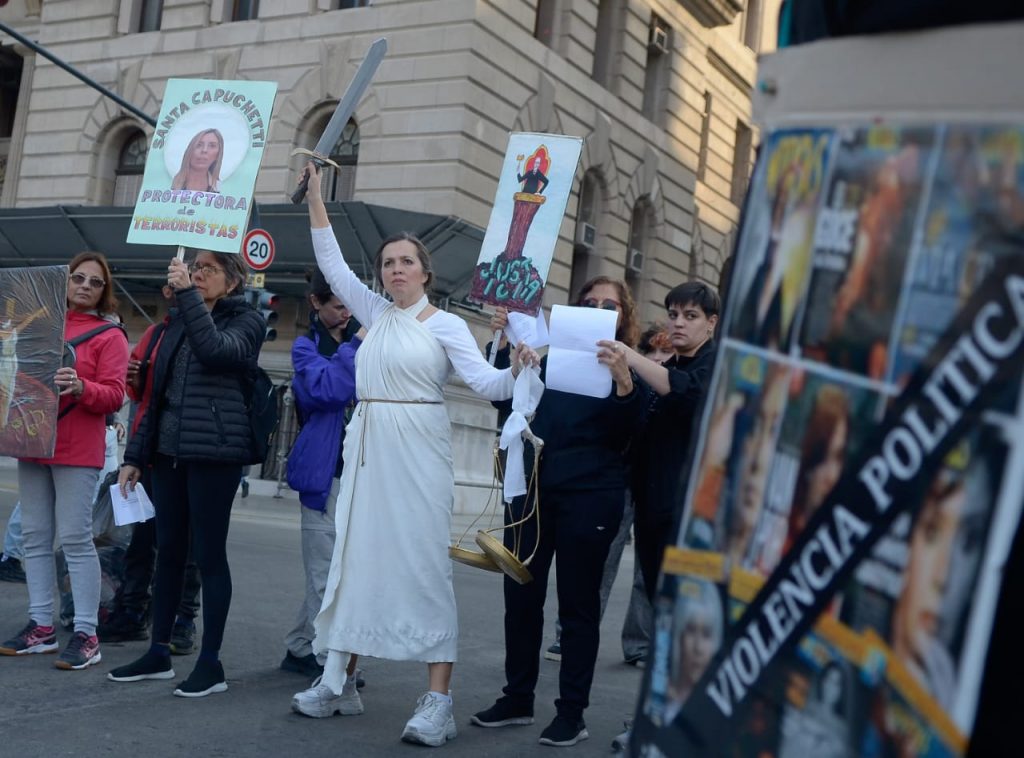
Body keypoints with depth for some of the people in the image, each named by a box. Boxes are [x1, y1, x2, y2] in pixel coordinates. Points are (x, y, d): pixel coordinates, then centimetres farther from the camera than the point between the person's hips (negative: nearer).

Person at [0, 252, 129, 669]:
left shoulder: (109, 335, -1)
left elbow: (114, 396, -9)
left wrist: (81, 387, -27)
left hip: (76, 450, -6)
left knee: (75, 538, -9)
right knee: (35, 537, 8)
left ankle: (86, 635, -5)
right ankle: (41, 626, 16)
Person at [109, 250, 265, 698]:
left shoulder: (246, 321, -1)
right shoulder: (178, 322, 15)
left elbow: (216, 350, -24)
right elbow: (157, 394, 17)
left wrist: (186, 293, -21)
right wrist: (136, 455, 14)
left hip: (214, 453, -6)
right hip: (169, 451, 6)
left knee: (209, 554, -3)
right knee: (168, 551, 10)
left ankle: (211, 663, 4)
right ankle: (159, 653, 20)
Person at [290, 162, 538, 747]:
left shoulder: (445, 325, -1)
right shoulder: (376, 312, 14)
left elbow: (486, 383, -10)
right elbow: (333, 264, 18)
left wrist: (516, 371, -30)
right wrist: (315, 199, 15)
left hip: (417, 452, -5)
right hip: (368, 446, 6)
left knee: (424, 562, -8)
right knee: (355, 556, 7)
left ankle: (439, 700, -8)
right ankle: (338, 681, 16)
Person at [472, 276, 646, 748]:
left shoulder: (632, 367, 0)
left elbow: (627, 431, -12)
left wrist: (623, 379, -29)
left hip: (590, 496, -5)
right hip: (534, 486, 5)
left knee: (577, 603, 1)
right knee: (520, 595, 8)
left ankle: (572, 713, 8)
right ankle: (517, 699, 20)